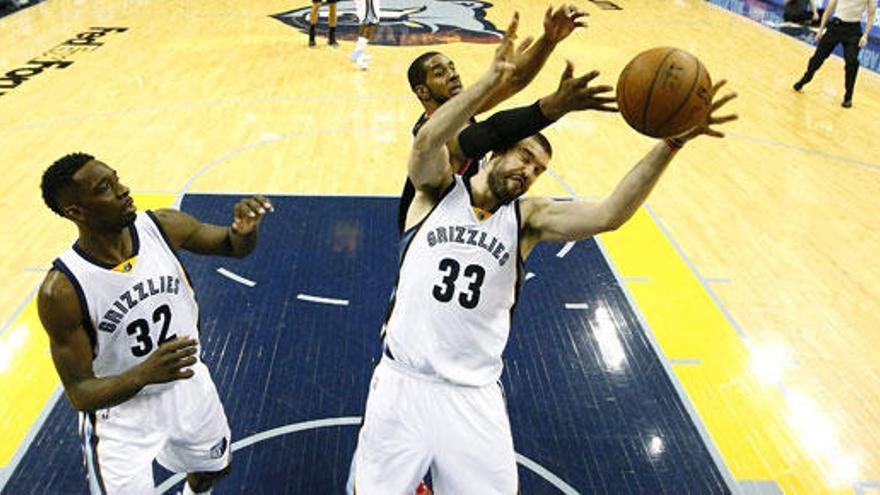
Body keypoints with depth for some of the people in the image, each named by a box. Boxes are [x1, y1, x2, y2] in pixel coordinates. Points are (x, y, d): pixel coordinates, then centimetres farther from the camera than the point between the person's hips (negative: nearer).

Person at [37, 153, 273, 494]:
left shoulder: (162, 227, -18)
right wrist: (144, 374, -43)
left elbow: (233, 246, -1)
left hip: (188, 386, 5)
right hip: (120, 412, -4)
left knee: (214, 467, 27)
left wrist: (245, 230, -26)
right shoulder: (61, 291, -29)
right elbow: (80, 394, -24)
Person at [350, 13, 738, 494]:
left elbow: (609, 214, -14)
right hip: (402, 381, -1)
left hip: (473, 395, 1)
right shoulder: (439, 190, 0)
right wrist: (491, 80, -34)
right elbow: (426, 143, -23)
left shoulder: (527, 217, 2)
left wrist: (671, 142, -25)